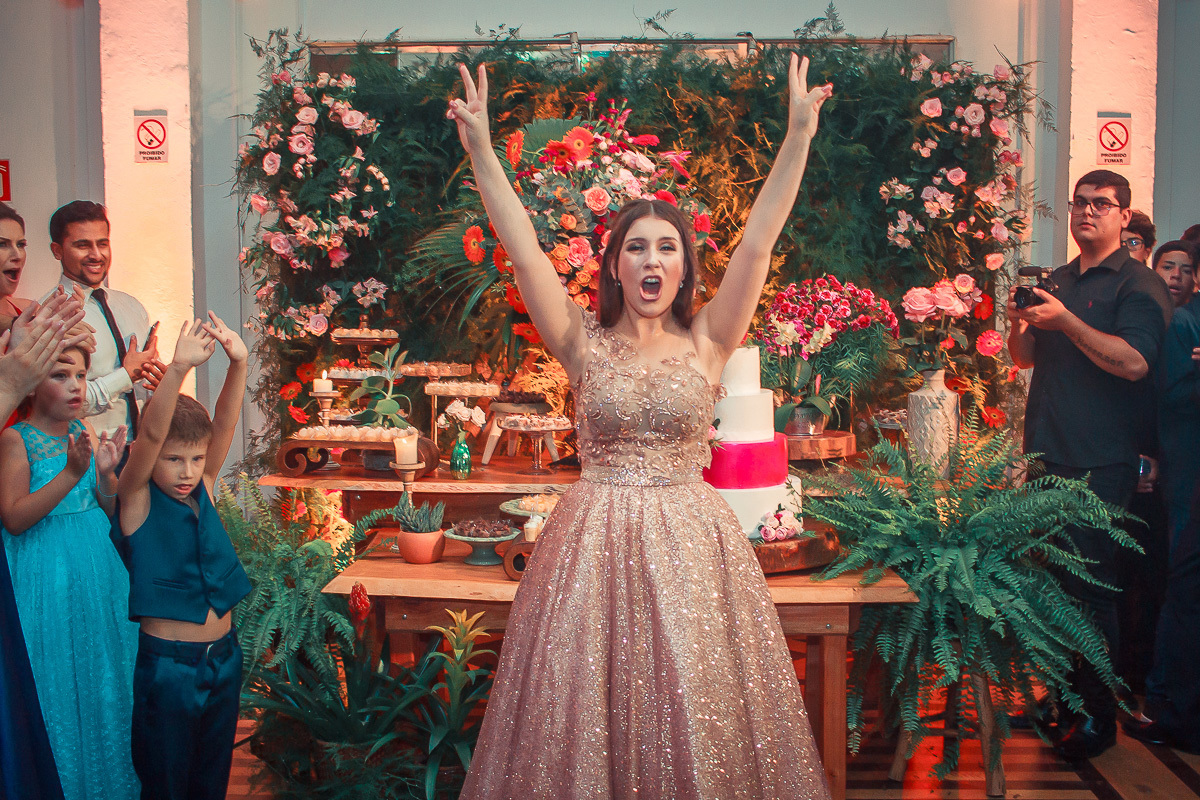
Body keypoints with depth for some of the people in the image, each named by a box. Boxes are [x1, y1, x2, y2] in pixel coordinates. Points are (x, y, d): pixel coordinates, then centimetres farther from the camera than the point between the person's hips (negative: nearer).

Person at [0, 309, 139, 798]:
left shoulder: (86, 433, 7)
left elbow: (116, 510, 8)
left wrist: (106, 473, -12)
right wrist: (71, 475, -29)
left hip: (99, 570, 6)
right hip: (45, 577, -6)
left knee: (104, 678, 14)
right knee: (58, 688, 3)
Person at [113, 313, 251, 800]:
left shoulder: (203, 490, 2)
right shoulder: (137, 500, -10)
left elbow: (224, 425, -11)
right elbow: (149, 436, -27)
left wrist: (238, 364, -28)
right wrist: (178, 368, -42)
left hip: (224, 655, 5)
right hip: (167, 664, -5)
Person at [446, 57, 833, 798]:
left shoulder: (706, 342, 1)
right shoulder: (585, 344, 1)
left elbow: (758, 245, -6)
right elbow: (524, 250, -6)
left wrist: (798, 137, -12)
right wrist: (482, 150, -12)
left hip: (690, 538, 0)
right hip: (595, 541, 0)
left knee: (697, 714, 7)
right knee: (585, 712, 8)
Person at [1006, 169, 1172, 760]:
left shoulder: (1139, 285, -3)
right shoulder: (1058, 281, 18)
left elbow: (1134, 361, -17)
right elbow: (1025, 359, 19)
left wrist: (1066, 321, -21)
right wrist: (1021, 323, -1)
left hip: (1099, 464, -7)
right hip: (1048, 455, 7)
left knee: (1091, 585, -4)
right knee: (1051, 581, 12)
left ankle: (1098, 717, 7)